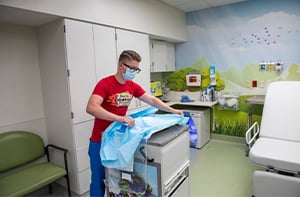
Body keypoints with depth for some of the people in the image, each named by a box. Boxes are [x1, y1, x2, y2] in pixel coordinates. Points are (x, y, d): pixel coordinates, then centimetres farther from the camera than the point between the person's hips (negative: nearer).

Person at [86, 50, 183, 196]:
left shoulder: (133, 86, 1)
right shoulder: (105, 84, -20)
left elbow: (152, 100, 8)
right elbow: (91, 108, -34)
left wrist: (173, 111, 1)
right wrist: (119, 118, -43)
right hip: (101, 141, -5)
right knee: (99, 180, 9)